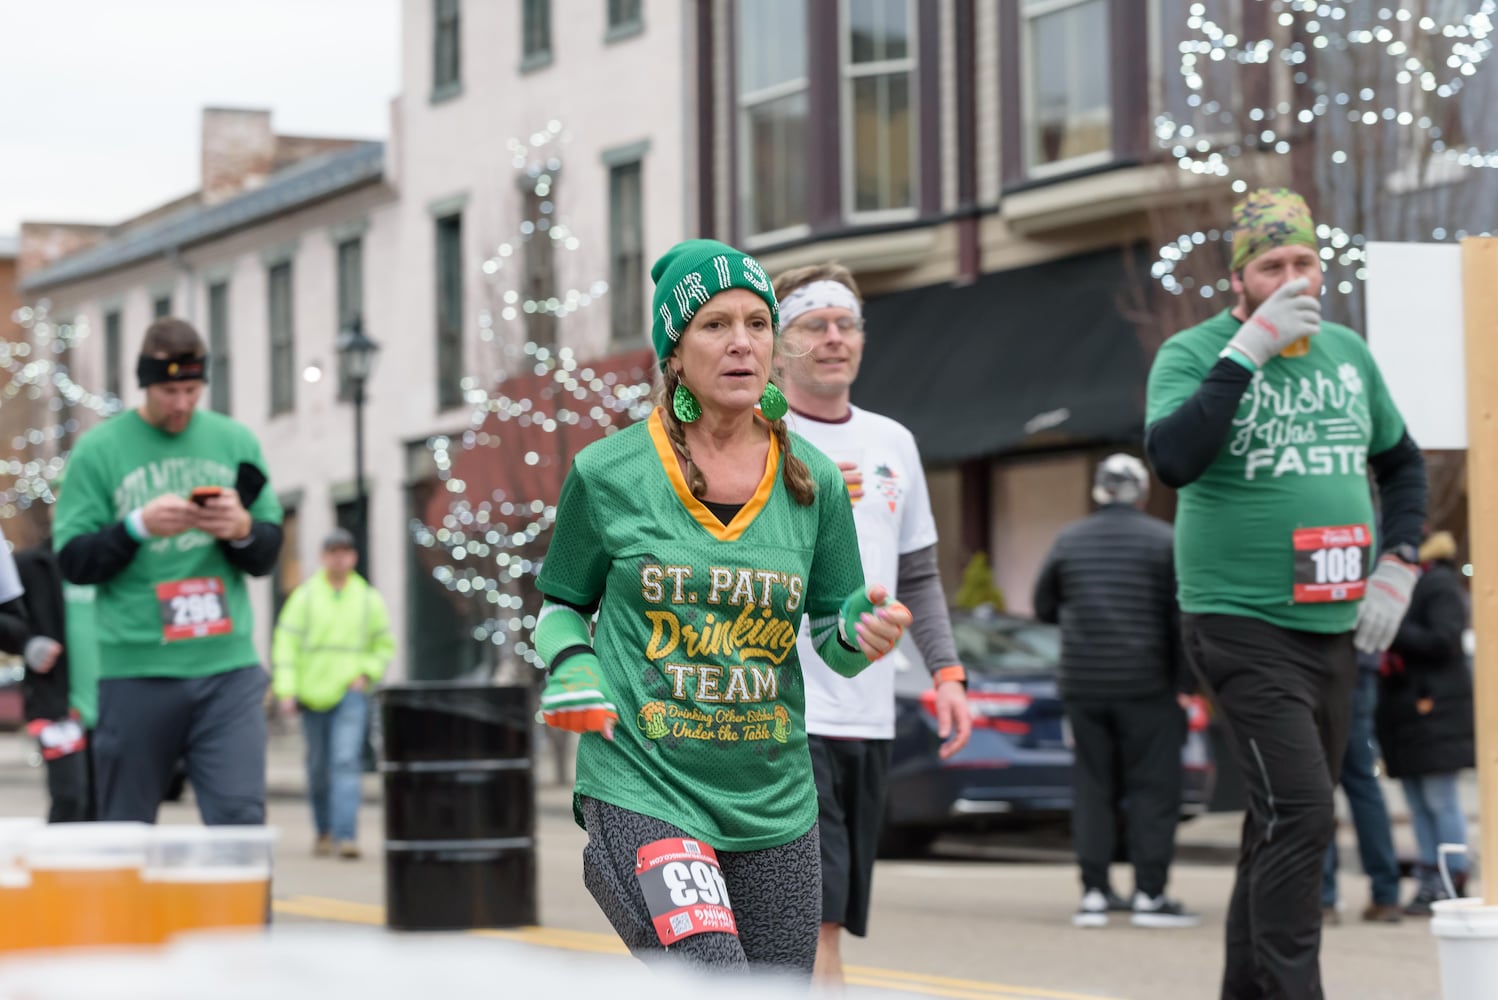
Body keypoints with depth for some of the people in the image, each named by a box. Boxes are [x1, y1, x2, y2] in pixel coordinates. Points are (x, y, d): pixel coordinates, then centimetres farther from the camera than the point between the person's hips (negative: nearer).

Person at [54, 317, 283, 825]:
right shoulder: (99, 450, 3)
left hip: (228, 666, 1)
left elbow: (267, 556, 12)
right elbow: (73, 562, 0)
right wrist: (138, 527, -16)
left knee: (241, 819, -7)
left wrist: (243, 530, -9)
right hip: (136, 669, -1)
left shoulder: (236, 442, 11)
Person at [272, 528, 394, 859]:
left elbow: (385, 645, 15)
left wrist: (366, 673, -2)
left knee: (346, 762, -15)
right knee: (318, 767, 9)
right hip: (313, 693, 1)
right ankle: (324, 830, 26)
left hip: (350, 694, -1)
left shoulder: (369, 599, 6)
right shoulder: (304, 597, 2)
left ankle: (346, 835, -22)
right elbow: (285, 644, -2)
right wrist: (286, 691, -10)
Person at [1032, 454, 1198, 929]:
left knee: (1092, 784, 9)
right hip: (1146, 684, -4)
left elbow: (1044, 608, 14)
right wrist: (1185, 685, -6)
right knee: (1153, 785, 1)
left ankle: (1095, 892, 6)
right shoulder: (1163, 540, -3)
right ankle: (1149, 894, -2)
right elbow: (1181, 617, -8)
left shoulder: (1069, 541, 8)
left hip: (1082, 684, 4)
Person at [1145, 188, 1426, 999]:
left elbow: (1401, 462, 23)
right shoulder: (1193, 355, -7)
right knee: (1299, 814, -17)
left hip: (1335, 628, 6)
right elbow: (1173, 460, -26)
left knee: (1286, 824, 11)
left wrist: (1398, 564, 8)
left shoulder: (1348, 353, 10)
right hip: (1242, 624, -6)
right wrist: (1249, 350, -25)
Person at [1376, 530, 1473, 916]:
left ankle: (1453, 883, -3)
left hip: (1434, 708, -8)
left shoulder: (1440, 584, -7)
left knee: (1440, 799, -6)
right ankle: (1430, 880, 10)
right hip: (1402, 707, 8)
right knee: (1417, 801, 7)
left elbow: (1444, 639, -17)